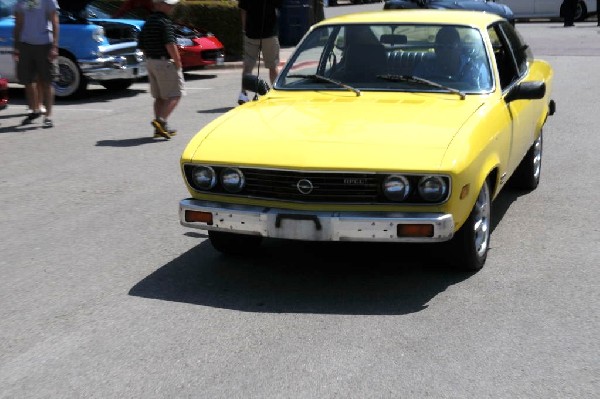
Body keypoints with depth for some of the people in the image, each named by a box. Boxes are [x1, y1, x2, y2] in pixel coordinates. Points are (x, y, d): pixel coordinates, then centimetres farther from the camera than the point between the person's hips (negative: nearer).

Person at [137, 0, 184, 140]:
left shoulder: (147, 23, 13)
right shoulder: (165, 22, -14)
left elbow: (141, 46, 17)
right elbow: (170, 44, -24)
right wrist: (177, 61, -15)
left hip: (150, 62, 9)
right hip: (165, 62, -9)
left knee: (159, 97, 14)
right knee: (175, 95, -3)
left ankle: (161, 128, 15)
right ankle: (161, 120, -18)